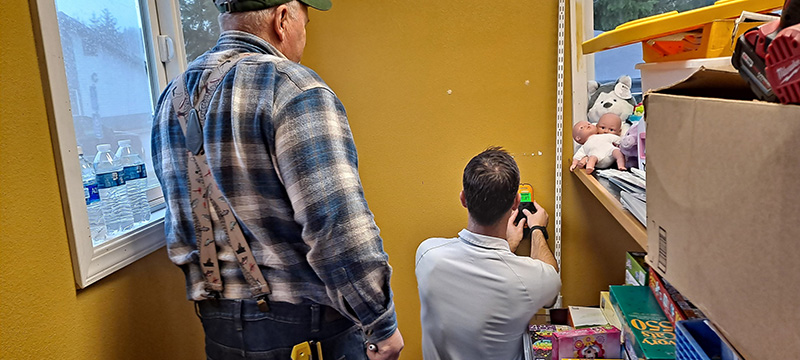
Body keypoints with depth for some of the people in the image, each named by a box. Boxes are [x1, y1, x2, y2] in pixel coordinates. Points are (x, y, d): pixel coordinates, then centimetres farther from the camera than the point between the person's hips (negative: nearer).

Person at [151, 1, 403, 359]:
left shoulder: (172, 99, 7)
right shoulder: (292, 87, -19)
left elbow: (179, 222, 12)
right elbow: (339, 226, -25)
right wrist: (382, 325, -16)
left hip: (219, 320, 7)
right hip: (305, 319, -7)